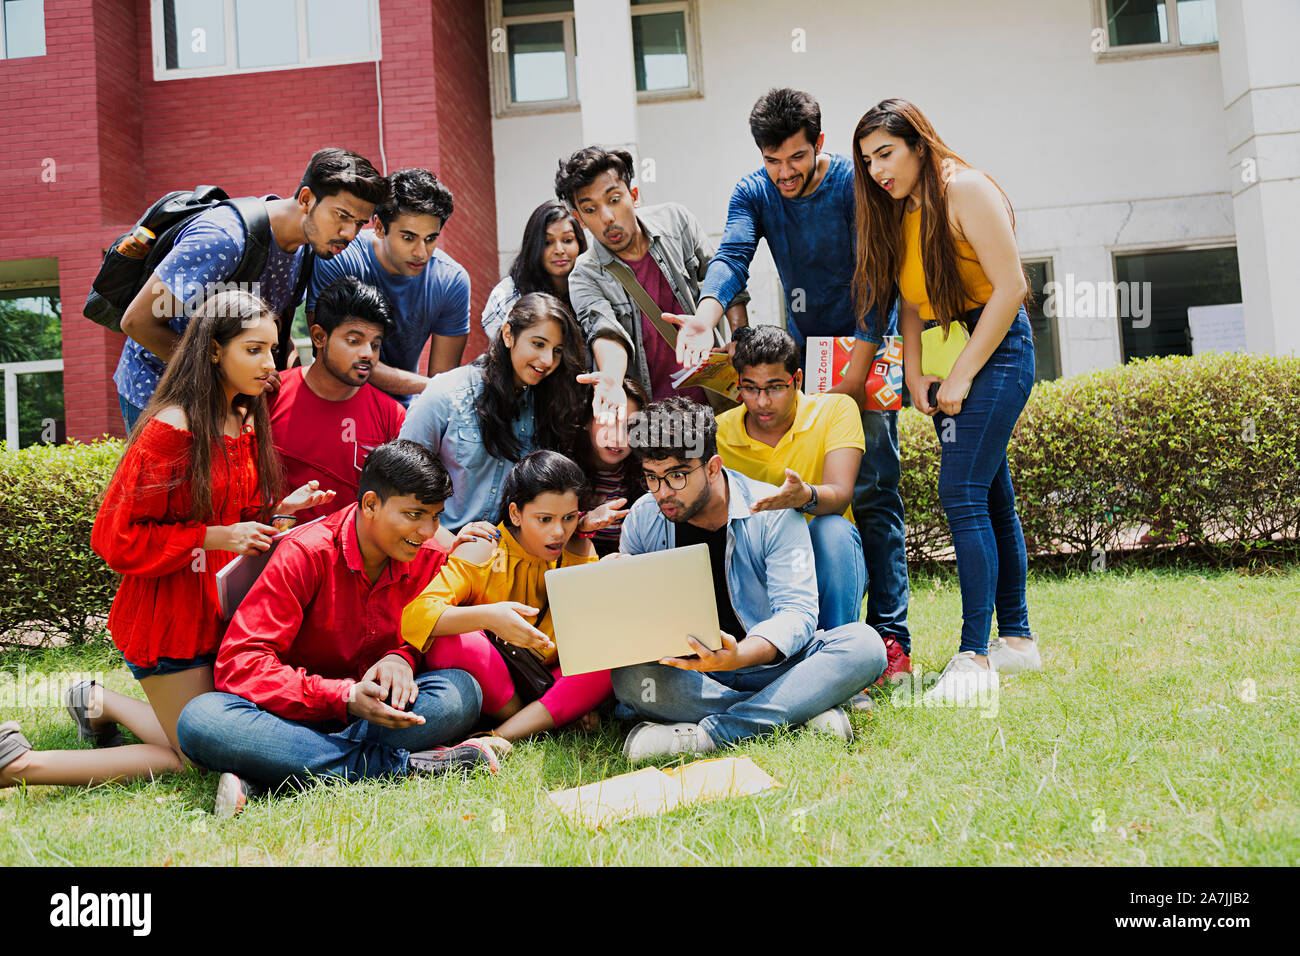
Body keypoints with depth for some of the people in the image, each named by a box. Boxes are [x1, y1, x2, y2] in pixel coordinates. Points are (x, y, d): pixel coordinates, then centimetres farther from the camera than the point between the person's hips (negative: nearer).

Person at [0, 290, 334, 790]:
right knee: (202, 757, -1)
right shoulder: (171, 430, -18)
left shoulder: (246, 423, 7)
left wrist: (280, 511, -3)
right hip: (169, 616, -8)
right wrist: (216, 537, -20)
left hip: (221, 608, 8)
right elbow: (118, 539, -16)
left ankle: (99, 703, 35)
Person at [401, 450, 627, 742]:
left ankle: (496, 739, -28)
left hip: (555, 683, 3)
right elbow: (415, 616, -28)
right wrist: (488, 616, -43)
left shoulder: (578, 551, 0)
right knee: (448, 640, -32)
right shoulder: (484, 553, -14)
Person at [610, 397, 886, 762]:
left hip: (769, 665, -1)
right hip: (686, 673, 1)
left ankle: (709, 733, -33)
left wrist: (738, 656, -36)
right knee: (630, 677, -32)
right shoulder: (643, 519, 2)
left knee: (863, 643, -28)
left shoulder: (773, 511, -8)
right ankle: (803, 711, -27)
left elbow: (797, 612, -15)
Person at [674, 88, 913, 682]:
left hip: (865, 349, -4)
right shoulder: (754, 194, -1)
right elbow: (731, 258, -18)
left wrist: (856, 371, -29)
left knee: (872, 494, -9)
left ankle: (889, 635, -4)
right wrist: (704, 316, -40)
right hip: (801, 354, 4)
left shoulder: (856, 185, -13)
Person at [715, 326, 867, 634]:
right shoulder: (717, 432, -2)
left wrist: (806, 496, -45)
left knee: (832, 527, -33)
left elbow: (840, 496, -21)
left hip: (825, 562, -1)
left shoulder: (835, 409, -6)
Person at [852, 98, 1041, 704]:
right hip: (946, 359, 8)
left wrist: (960, 378, -15)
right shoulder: (894, 213, 14)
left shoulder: (965, 190, -10)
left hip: (995, 351, -8)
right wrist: (915, 377, -2)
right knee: (993, 500, 10)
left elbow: (1009, 287, -15)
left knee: (962, 496, -16)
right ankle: (1017, 639, 18)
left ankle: (975, 659, -15)